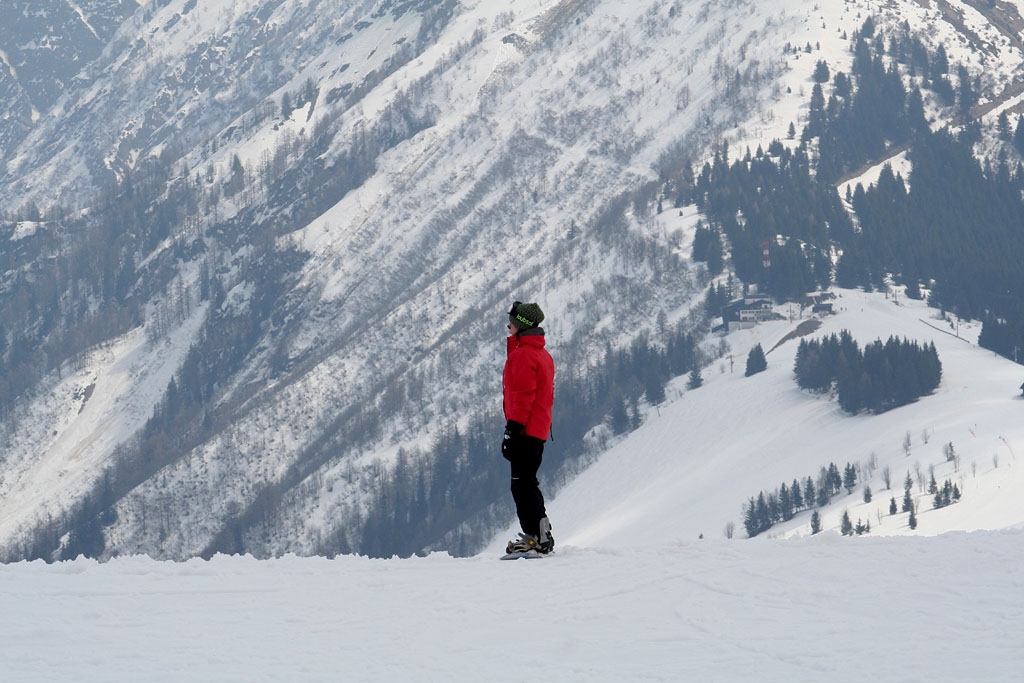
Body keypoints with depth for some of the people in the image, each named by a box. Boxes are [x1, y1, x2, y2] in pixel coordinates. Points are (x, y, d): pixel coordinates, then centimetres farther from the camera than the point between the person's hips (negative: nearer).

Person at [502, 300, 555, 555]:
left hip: (525, 429, -10)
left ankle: (537, 537, -11)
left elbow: (523, 396, -19)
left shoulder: (522, 355, -13)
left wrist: (513, 428, -20)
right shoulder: (543, 355, 18)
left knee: (523, 484, -8)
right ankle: (539, 535, 15)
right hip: (539, 429, 10)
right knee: (527, 483, 15)